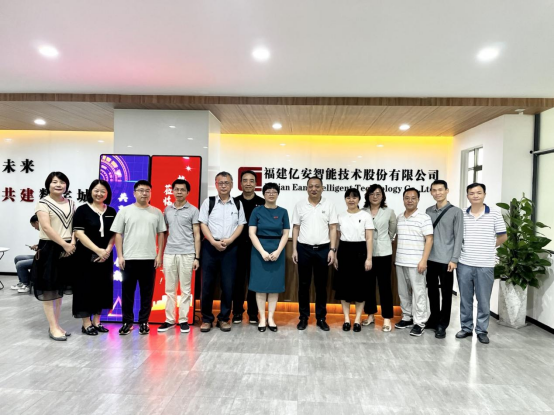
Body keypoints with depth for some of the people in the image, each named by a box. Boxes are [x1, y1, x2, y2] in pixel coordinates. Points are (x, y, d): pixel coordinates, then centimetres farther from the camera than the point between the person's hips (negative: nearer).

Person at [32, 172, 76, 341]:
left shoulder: (71, 204, 12)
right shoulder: (43, 203, -5)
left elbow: (75, 225, 8)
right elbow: (46, 227, -15)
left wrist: (72, 243, -9)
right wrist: (65, 244, -17)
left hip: (68, 250, 6)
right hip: (49, 249, -6)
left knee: (60, 290, 12)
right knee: (49, 290, 0)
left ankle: (56, 325, 21)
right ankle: (53, 328, 6)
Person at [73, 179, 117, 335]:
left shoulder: (111, 212, 8)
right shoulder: (82, 210, -4)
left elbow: (114, 234, 8)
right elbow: (79, 234, -12)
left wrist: (107, 250, -8)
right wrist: (98, 250, -18)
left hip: (105, 256, 4)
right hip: (86, 256, -4)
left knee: (102, 287, 9)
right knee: (86, 288, 0)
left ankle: (96, 322, 20)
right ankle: (86, 324, 12)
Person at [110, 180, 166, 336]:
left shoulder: (157, 212, 6)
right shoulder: (125, 211, 2)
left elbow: (161, 234, 7)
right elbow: (118, 234, 2)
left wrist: (159, 255, 1)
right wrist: (120, 256, -4)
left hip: (149, 259, 1)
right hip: (129, 259, -1)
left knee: (147, 292, 7)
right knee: (127, 291, 7)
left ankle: (143, 322, 19)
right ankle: (127, 322, 21)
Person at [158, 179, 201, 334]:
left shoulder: (193, 210, 0)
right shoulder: (167, 210, 10)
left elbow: (197, 235, 0)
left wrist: (197, 257, -5)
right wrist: (161, 254, 9)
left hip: (187, 254, -3)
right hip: (169, 254, 3)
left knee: (185, 290, 5)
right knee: (170, 289, 9)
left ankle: (184, 320, 15)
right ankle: (169, 320, 19)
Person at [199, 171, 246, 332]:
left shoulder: (238, 204, 8)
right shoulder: (208, 202, 4)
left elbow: (241, 225, 5)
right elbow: (203, 224, -1)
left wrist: (229, 240, -10)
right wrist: (214, 242, -12)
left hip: (230, 247, 1)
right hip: (210, 246, -1)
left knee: (228, 285, 4)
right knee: (207, 283, 3)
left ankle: (224, 318, 17)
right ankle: (206, 318, 17)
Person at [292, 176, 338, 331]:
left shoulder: (329, 205, 1)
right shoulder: (300, 205, 3)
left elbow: (333, 229, 1)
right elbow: (296, 228, 5)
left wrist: (332, 249, -5)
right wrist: (294, 249, 0)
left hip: (323, 249, 0)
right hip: (304, 249, 1)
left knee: (321, 285, 8)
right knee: (304, 284, 8)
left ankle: (321, 317, 20)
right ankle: (304, 317, 19)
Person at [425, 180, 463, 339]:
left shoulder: (456, 212, -3)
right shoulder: (428, 211, 9)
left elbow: (458, 237, -6)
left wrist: (454, 259, -11)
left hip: (446, 259, -4)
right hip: (430, 258, 4)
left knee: (446, 293, 5)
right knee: (432, 291, 13)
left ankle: (442, 325, 15)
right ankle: (433, 319, 28)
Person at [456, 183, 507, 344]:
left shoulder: (495, 213, -2)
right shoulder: (461, 215, 2)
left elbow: (503, 236, 5)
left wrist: (487, 248, 7)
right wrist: (463, 248, 2)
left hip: (485, 265, -1)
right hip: (464, 264, 2)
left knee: (483, 300, 7)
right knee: (465, 298, 10)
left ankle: (482, 330, 21)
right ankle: (466, 327, 24)